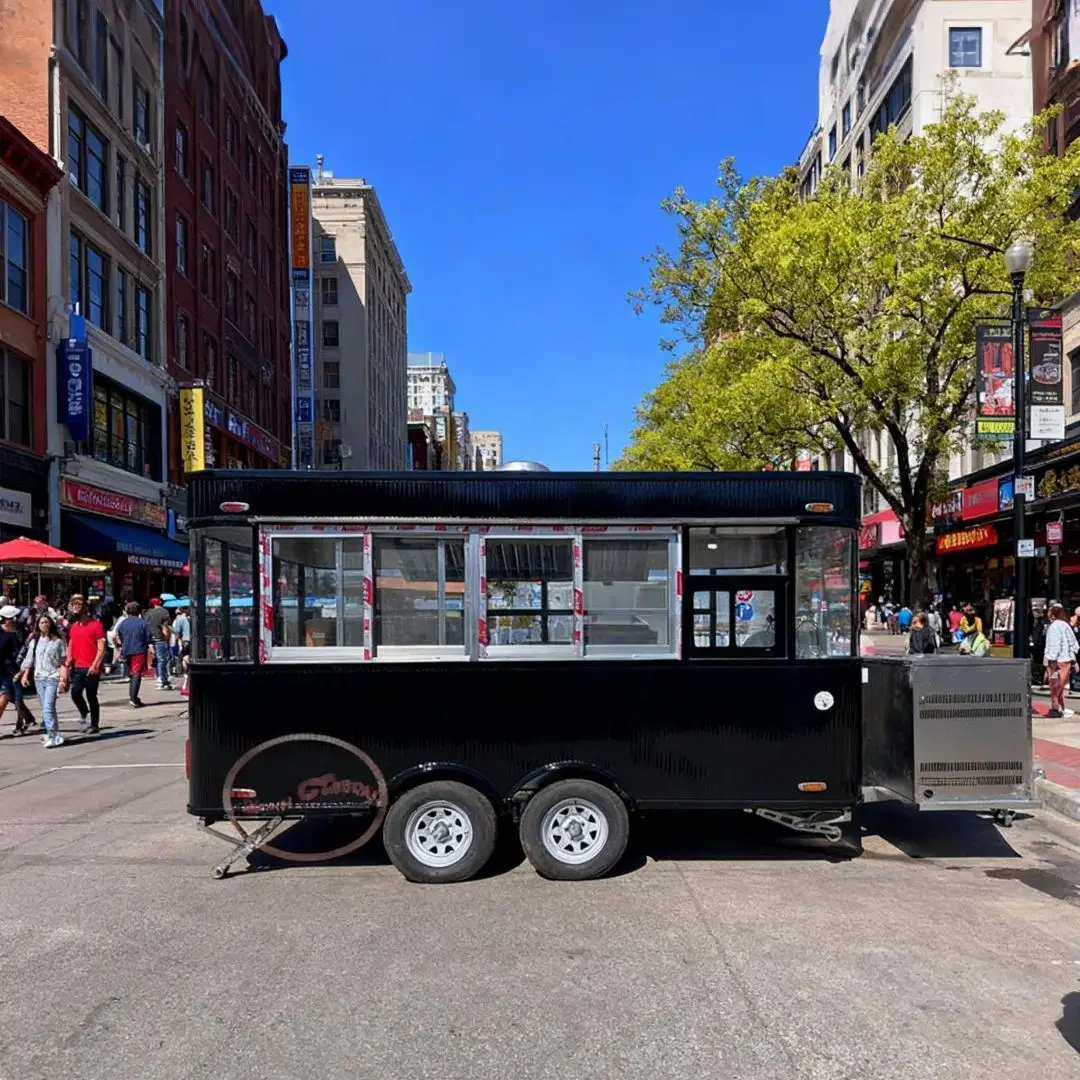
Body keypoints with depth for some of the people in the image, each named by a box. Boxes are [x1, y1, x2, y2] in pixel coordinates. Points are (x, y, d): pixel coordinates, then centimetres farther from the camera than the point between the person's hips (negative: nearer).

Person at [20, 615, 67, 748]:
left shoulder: (58, 641, -1)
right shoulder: (34, 641, 11)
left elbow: (63, 661, -3)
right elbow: (29, 660, 16)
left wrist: (63, 679, -8)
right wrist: (25, 675, 9)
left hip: (52, 678, -5)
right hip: (39, 678, 5)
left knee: (48, 707, -15)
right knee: (46, 708, 9)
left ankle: (52, 736, -16)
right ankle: (54, 734, 17)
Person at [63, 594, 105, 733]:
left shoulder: (96, 625, -5)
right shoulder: (73, 627, 12)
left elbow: (101, 648, -9)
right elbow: (71, 647, 17)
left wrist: (95, 665, -17)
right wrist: (67, 664, 6)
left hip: (92, 668, -4)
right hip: (77, 668, 4)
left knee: (91, 696, 2)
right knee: (75, 693, -9)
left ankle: (94, 724, 14)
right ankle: (84, 714, 17)